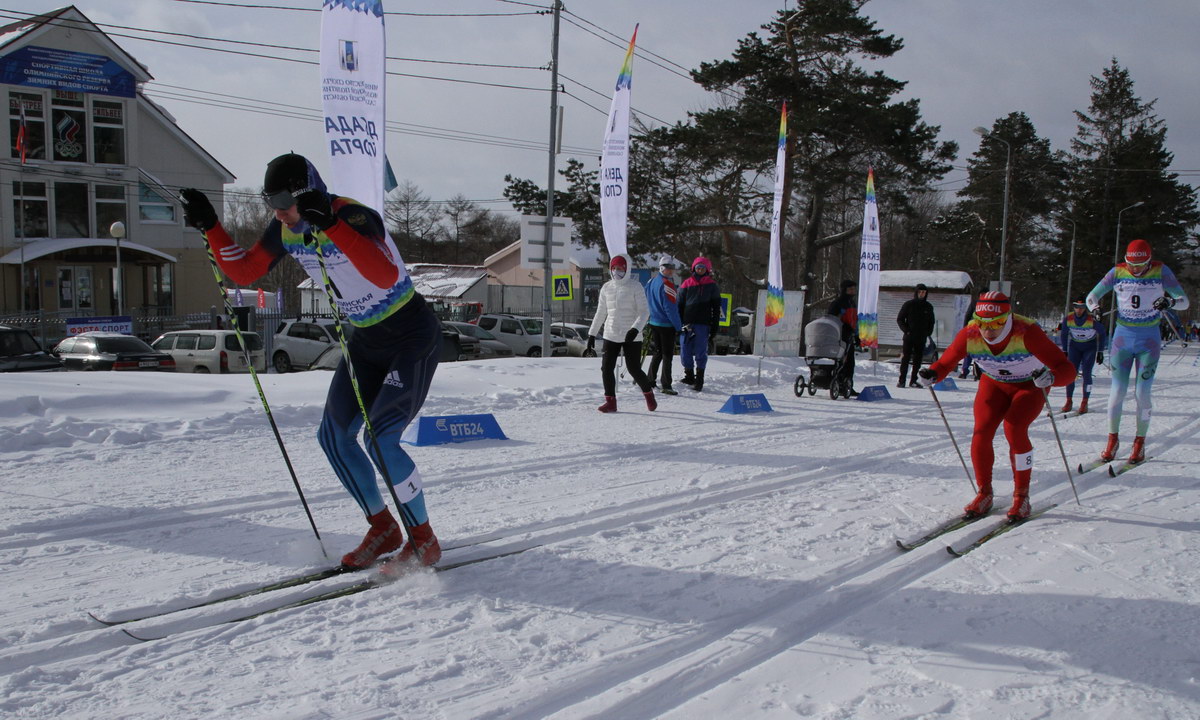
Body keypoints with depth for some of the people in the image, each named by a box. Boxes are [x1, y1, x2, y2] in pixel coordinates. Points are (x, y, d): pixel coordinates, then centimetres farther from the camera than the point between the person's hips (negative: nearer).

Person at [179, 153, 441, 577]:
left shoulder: (355, 217, -27)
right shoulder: (286, 230, -3)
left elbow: (386, 276, -44)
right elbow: (243, 272, 5)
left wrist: (330, 224, -50)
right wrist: (208, 226, -7)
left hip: (413, 338, -9)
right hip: (366, 340, 9)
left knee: (381, 438, -17)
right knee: (334, 437, 6)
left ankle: (424, 541, 0)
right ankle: (383, 529, 22)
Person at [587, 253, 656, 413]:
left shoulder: (635, 286, -5)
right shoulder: (606, 288, 9)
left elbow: (644, 311, -10)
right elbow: (600, 313, 18)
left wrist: (635, 329, -25)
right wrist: (592, 334, 16)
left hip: (631, 336, -4)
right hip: (611, 335, 5)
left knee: (634, 369, -3)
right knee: (606, 368, -5)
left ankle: (648, 393, 23)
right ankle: (610, 401, 6)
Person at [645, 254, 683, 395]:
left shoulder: (651, 282, 9)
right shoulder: (667, 284, -17)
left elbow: (647, 303, 18)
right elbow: (670, 308, -19)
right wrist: (679, 326, -14)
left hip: (654, 323, 8)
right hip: (667, 325, -8)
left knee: (657, 353, 19)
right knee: (667, 355, -3)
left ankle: (650, 380, 23)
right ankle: (666, 386, -5)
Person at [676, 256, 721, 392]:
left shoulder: (711, 285, 7)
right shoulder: (686, 284, 8)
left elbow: (716, 306, 8)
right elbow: (680, 304, 9)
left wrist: (714, 324, 2)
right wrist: (679, 323, 3)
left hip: (703, 323, -2)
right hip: (687, 323, 2)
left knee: (701, 351, -2)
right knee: (685, 350, 4)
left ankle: (699, 379, 4)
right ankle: (689, 376, 19)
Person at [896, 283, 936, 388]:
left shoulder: (928, 307, 9)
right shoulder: (908, 304, 1)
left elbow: (931, 321, 19)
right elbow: (899, 319, 5)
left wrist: (928, 333, 5)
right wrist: (906, 330, -7)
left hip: (921, 338, 2)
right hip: (909, 337, -2)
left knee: (917, 361, 3)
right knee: (905, 359, -5)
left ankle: (913, 381, 9)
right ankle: (902, 380, -2)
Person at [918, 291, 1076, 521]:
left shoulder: (1027, 333, -35)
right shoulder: (969, 335, -25)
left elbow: (1067, 369, -36)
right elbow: (945, 363, -12)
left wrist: (1051, 377, -58)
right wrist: (931, 375, -35)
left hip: (1030, 386, -3)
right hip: (994, 384, 3)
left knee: (1014, 429, -24)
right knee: (981, 431, -14)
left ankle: (1021, 496, -7)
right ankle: (984, 494, 5)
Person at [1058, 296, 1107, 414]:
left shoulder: (1092, 320, -25)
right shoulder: (1068, 319, -18)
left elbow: (1102, 334, -8)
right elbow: (1064, 334, 2)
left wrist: (1100, 352, -5)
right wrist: (1064, 351, 2)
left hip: (1090, 347, -2)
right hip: (1075, 346, 2)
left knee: (1086, 373, -10)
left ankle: (1084, 403, -3)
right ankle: (1069, 402, 0)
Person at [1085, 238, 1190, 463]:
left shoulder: (1161, 272, -5)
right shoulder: (1117, 273, -2)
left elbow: (1184, 301, -5)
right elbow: (1092, 296, 5)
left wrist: (1170, 302, -28)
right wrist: (1094, 307, -18)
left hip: (1149, 341, -1)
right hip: (1122, 338, 1)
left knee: (1142, 393, -3)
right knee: (1117, 391, -2)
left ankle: (1140, 443, 10)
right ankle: (1112, 440, 10)